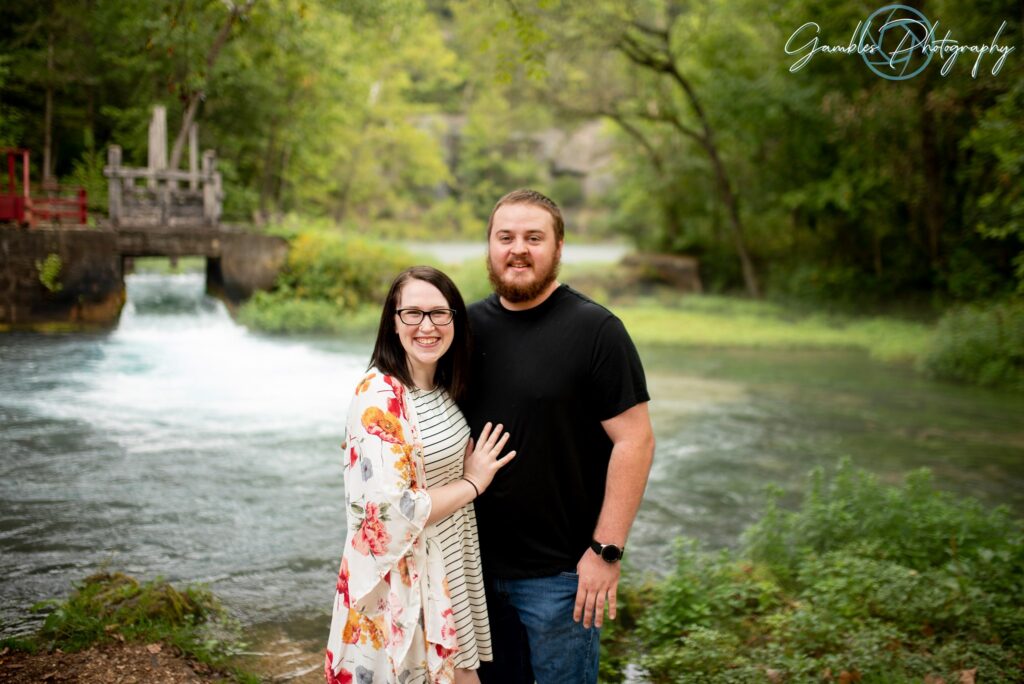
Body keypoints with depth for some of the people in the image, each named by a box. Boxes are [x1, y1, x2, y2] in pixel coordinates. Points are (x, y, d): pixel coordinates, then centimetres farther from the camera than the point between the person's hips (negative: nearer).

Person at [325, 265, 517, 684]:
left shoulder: (444, 389, 5)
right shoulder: (379, 397, -20)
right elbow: (390, 513, -25)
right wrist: (471, 484, -13)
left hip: (452, 568, 8)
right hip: (403, 584, -8)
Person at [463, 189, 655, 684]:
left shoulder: (595, 330, -11)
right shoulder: (471, 324, 5)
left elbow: (634, 441, -13)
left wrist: (606, 550, -16)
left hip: (558, 571, -5)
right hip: (477, 563, 5)